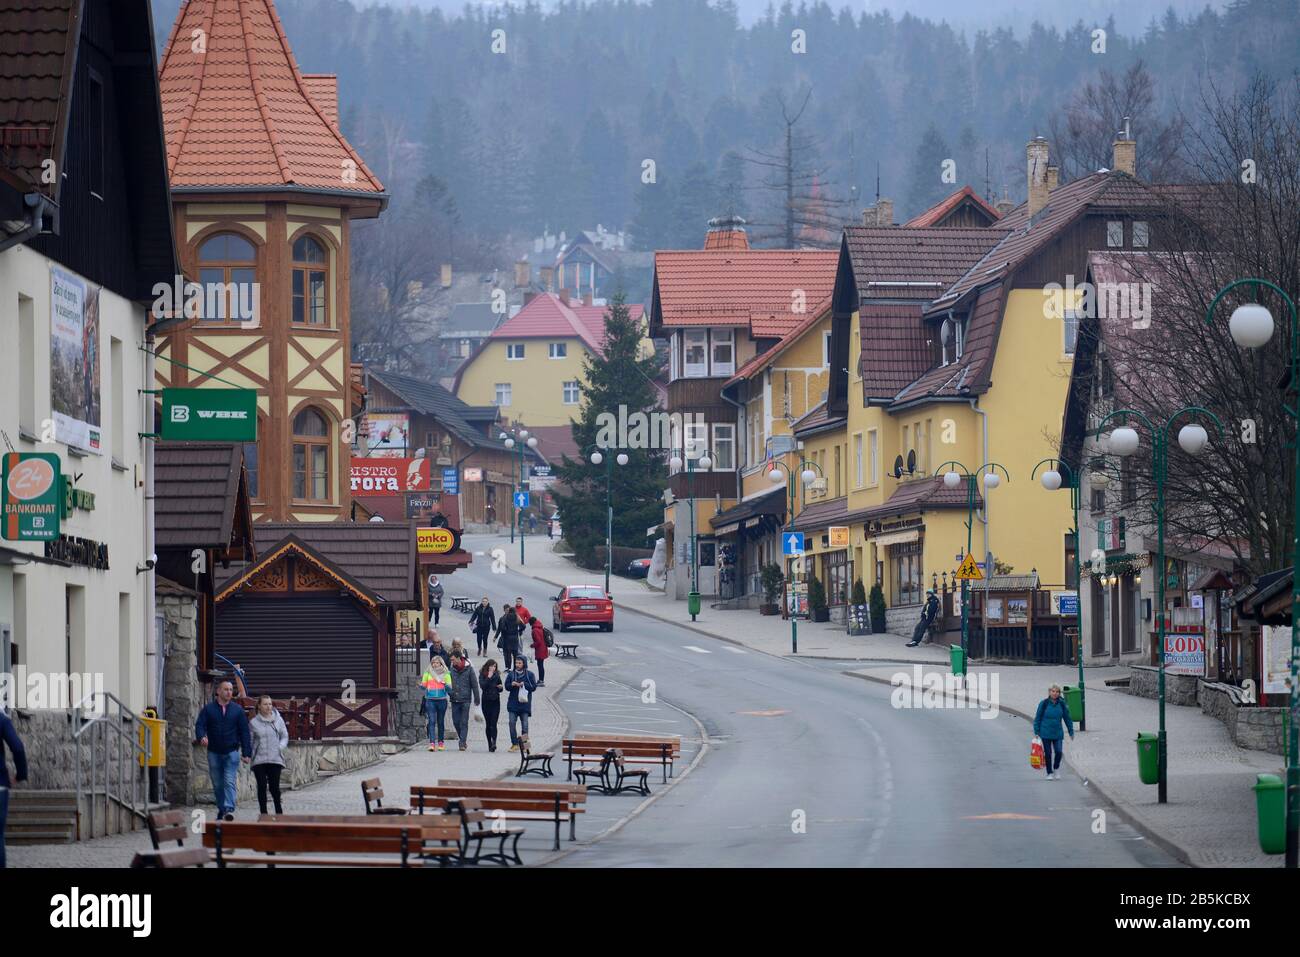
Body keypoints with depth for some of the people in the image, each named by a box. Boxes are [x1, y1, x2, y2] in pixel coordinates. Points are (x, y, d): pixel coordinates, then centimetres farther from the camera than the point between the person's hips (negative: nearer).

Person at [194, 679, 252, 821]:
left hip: (231, 752, -1)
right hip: (214, 753, 1)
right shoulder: (208, 709, 4)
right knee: (217, 784, 8)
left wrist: (247, 753, -1)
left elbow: (244, 732, 5)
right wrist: (201, 737, -27)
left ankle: (229, 809, -24)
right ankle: (221, 809, 19)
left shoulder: (237, 710, 5)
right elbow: (200, 725, -4)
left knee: (229, 782, -14)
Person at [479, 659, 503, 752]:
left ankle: (493, 742, -25)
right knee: (488, 724, 4)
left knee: (493, 723, -12)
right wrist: (489, 677, -17)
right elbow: (482, 686, -15)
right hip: (486, 702, 0)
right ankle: (490, 744, 11)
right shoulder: (482, 675, 0)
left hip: (495, 702, 0)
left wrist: (500, 687, -5)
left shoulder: (497, 675, 8)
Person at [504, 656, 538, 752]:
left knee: (525, 724, -2)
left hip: (524, 703, -2)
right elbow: (506, 686, 10)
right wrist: (512, 684, -11)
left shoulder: (529, 674, 1)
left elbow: (534, 687, -1)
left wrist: (524, 684, -14)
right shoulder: (511, 674, 8)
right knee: (512, 723, -5)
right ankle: (514, 744, 2)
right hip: (513, 703, 2)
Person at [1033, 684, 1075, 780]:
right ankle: (1050, 773, 17)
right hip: (1046, 734, -1)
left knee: (1059, 752, -11)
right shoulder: (1044, 704, -5)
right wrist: (1036, 732, -2)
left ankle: (1056, 768, 16)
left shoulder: (1062, 704, 0)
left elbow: (1067, 718, 9)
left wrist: (1071, 732, 11)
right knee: (1048, 753, 3)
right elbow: (1037, 718, 1)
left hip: (1058, 733, 1)